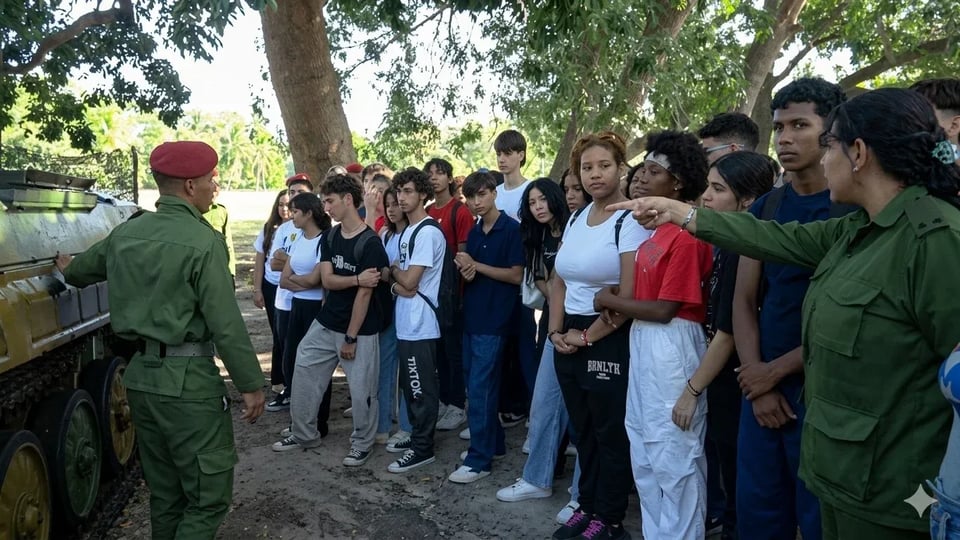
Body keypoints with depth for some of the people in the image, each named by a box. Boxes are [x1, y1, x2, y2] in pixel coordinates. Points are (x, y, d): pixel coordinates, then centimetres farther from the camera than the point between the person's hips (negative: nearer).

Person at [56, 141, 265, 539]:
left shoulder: (126, 233, 8)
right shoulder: (203, 241, -15)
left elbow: (81, 268, 29)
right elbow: (226, 325, -18)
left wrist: (69, 270, 52)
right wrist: (251, 384, -11)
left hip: (140, 374, 8)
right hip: (188, 379, -8)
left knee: (165, 492, 19)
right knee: (209, 495, 2)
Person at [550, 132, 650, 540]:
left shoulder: (630, 221, -14)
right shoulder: (576, 220, 9)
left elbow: (630, 296, -19)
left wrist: (588, 337, -12)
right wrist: (556, 331, 2)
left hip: (610, 342, -7)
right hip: (569, 341, 7)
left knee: (611, 434, 7)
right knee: (583, 430, 17)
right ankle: (587, 506, 32)